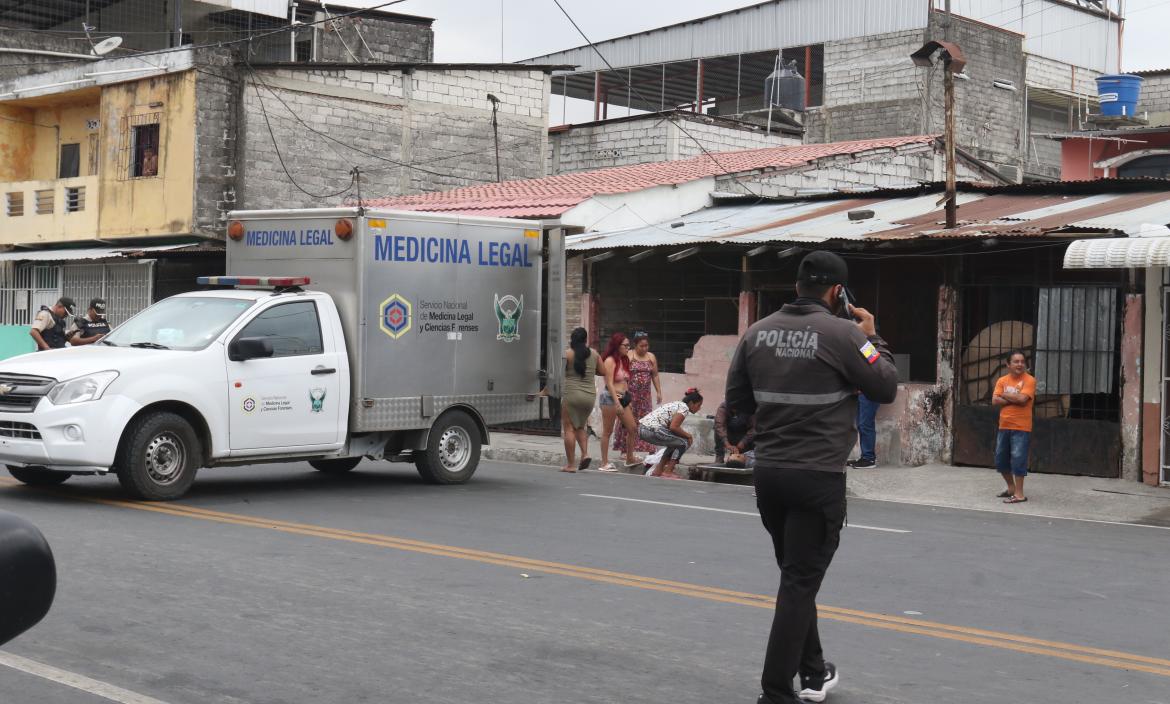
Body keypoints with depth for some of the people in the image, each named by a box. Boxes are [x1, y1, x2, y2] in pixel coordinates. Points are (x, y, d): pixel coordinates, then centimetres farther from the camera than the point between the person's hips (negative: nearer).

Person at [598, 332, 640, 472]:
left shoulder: (624, 360, 14)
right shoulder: (610, 361, -11)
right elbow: (609, 384, -17)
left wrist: (629, 399, 15)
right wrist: (617, 403, -22)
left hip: (623, 397, 8)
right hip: (610, 397, -8)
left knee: (633, 428, 6)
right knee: (607, 431, -2)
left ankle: (630, 459, 17)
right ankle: (604, 463, 3)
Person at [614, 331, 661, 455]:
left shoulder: (651, 357, 10)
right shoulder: (628, 356, -5)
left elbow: (655, 376, 14)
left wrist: (658, 392, 7)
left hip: (645, 396, 4)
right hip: (630, 394, -4)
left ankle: (650, 450, 1)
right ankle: (624, 449, 5)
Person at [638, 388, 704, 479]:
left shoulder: (677, 404, 23)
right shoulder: (684, 408, -5)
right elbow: (673, 427, -15)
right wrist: (688, 435, 0)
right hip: (652, 430, -9)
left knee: (676, 442, 24)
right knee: (684, 442, 2)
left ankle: (658, 470, 21)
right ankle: (667, 472, 2)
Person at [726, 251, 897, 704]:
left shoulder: (758, 332, 4)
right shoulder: (843, 333, -11)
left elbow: (737, 400, 9)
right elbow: (887, 389, -2)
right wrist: (871, 336, 10)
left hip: (768, 472, 6)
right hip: (819, 477, -5)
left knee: (796, 576, 20)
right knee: (800, 583, 0)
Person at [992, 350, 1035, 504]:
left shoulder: (1029, 380, -7)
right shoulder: (1002, 380, 7)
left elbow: (1022, 398, -21)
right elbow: (995, 400, -4)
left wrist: (1005, 395, -7)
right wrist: (1014, 399, -14)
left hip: (1021, 428, -6)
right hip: (1004, 426, 6)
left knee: (1018, 459, -8)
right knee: (1000, 459, 14)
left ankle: (1019, 494, -3)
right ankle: (1011, 487, 32)